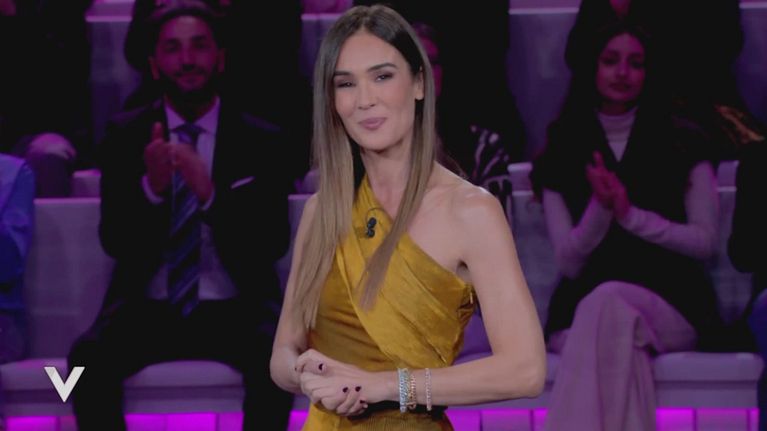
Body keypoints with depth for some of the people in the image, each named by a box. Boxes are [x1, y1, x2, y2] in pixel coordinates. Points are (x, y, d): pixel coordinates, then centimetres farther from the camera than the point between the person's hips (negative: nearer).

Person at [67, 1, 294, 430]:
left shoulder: (260, 140, 3)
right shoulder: (125, 134, 5)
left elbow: (274, 244, -6)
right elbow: (114, 241, -1)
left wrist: (211, 194, -23)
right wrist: (152, 187, -22)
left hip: (235, 312, -1)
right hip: (148, 310, 1)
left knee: (278, 357, -34)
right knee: (88, 357, -30)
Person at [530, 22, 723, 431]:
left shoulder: (682, 144, 10)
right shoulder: (560, 155, 12)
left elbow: (705, 241, 2)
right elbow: (568, 263, 4)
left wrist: (631, 214, -12)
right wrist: (600, 209, -17)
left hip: (671, 302, -1)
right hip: (585, 305, 1)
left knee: (608, 302, -39)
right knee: (620, 339, -39)